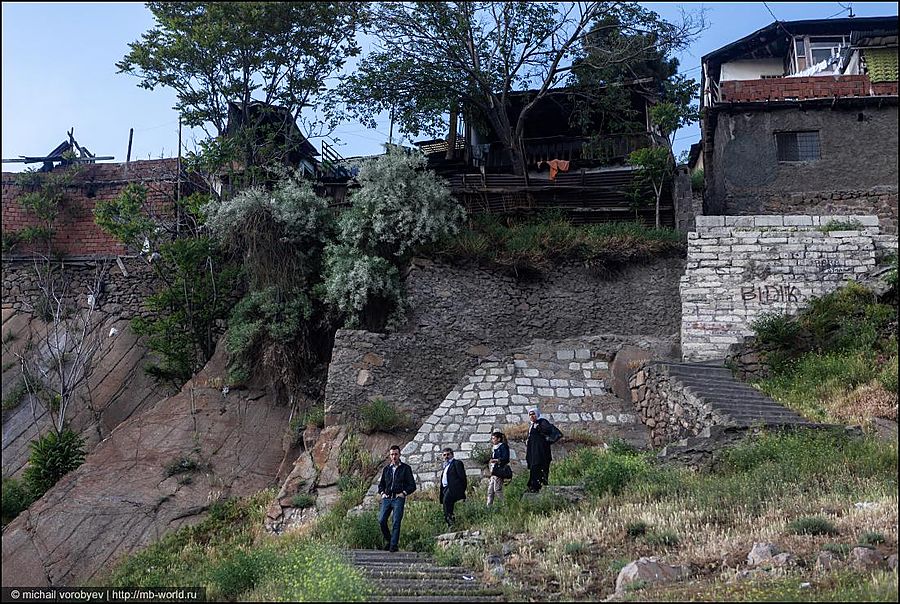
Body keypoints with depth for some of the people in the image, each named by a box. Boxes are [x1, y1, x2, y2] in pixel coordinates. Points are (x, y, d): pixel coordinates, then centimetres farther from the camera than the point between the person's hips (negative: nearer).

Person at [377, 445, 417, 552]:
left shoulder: (405, 468, 5)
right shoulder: (386, 469, 17)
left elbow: (412, 485, 3)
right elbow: (381, 484, 26)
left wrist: (404, 493, -8)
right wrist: (382, 493, 9)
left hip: (399, 499, -4)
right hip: (387, 498, 4)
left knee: (396, 522, -8)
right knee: (381, 520, -5)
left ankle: (394, 545, -4)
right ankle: (387, 539, 15)